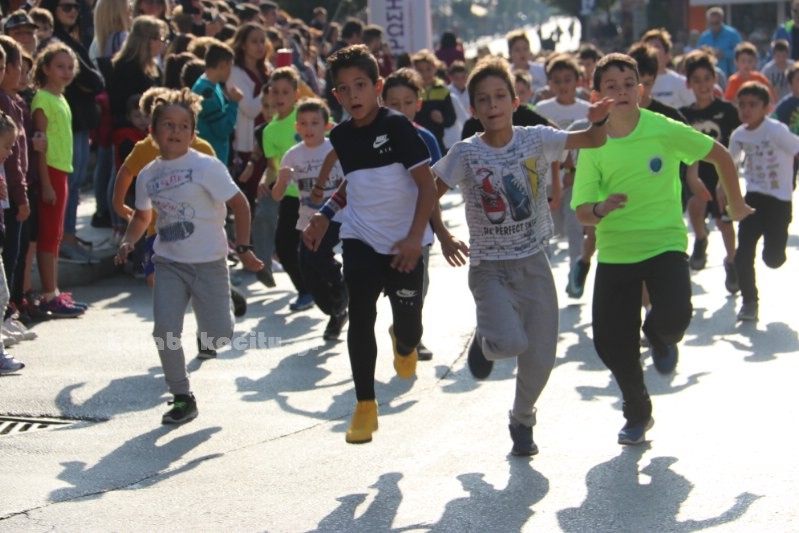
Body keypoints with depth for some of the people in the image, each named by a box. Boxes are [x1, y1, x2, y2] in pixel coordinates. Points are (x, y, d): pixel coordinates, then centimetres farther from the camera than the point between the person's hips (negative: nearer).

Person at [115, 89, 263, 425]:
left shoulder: (206, 167, -10)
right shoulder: (148, 175, 4)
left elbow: (239, 204, -7)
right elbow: (143, 215, 21)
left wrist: (243, 249, -10)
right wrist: (128, 242, 3)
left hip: (208, 262, -3)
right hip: (169, 263, 4)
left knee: (217, 339, -1)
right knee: (164, 331, -11)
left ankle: (230, 304, 36)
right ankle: (182, 398, 6)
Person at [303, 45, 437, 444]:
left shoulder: (397, 126, -13)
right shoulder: (340, 136, 3)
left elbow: (427, 184, -13)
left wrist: (415, 237, -19)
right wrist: (325, 215, 6)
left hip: (403, 244, -3)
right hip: (360, 239, 3)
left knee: (410, 328, 5)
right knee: (360, 318, -10)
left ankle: (403, 345, 44)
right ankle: (365, 405, -1)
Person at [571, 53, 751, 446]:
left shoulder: (664, 130, -10)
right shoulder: (593, 146, -4)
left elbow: (720, 156, 3)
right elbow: (582, 213, -6)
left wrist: (736, 204, 12)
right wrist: (601, 209, -28)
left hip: (665, 243, -2)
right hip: (614, 252, 2)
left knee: (674, 317, -27)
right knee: (610, 342, -1)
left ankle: (660, 337, 13)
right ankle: (637, 415, 26)